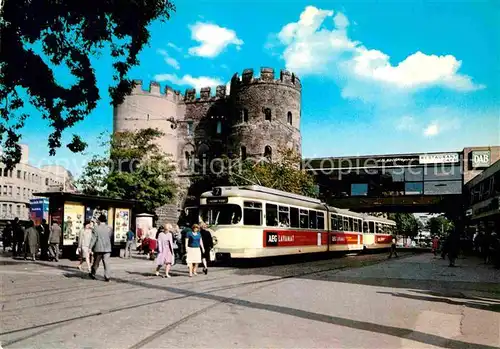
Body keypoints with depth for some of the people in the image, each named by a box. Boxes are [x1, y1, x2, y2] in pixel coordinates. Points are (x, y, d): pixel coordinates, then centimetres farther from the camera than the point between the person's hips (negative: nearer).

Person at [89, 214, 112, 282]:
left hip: (98, 248, -2)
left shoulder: (96, 228, -7)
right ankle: (107, 277, -3)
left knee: (96, 262, 13)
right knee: (106, 263, 1)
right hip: (107, 248, 2)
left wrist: (90, 247, -7)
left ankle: (93, 274, 29)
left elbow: (93, 238, -9)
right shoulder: (109, 228, 3)